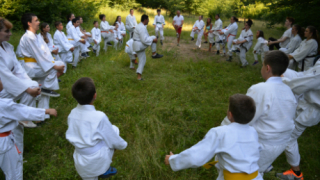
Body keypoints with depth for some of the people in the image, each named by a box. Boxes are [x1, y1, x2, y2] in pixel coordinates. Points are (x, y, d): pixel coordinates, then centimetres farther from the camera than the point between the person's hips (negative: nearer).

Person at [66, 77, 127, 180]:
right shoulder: (99, 117, -24)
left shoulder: (72, 114, -8)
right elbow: (113, 141, -10)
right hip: (98, 162, -6)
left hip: (80, 165, 6)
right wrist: (123, 145, 11)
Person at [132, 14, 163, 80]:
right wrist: (153, 40, -15)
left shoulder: (140, 26, 16)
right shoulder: (142, 28, -19)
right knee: (154, 37, -5)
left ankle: (139, 77, 13)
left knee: (142, 60, 14)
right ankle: (154, 54, 1)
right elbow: (144, 40, -24)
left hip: (137, 46, 10)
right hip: (140, 45, -10)